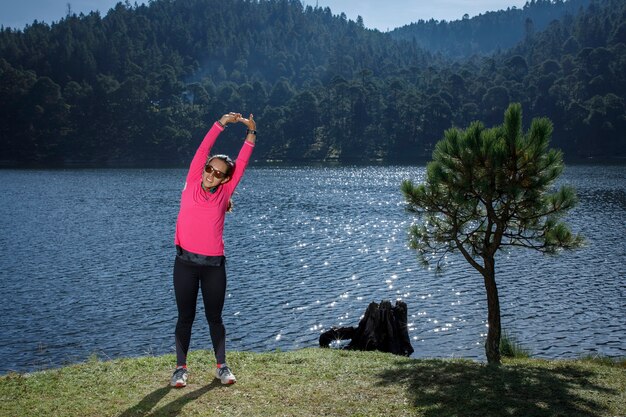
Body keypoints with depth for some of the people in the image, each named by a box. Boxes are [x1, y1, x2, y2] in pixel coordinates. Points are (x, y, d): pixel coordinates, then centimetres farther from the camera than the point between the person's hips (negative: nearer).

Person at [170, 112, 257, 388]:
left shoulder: (224, 192, 3)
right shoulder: (191, 185, 3)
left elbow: (241, 163, 2)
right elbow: (202, 150, -2)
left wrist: (251, 133, 0)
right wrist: (221, 124, -6)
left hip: (214, 264, 0)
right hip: (185, 262, 0)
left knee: (214, 317, 9)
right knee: (186, 316, 7)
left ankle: (222, 366, 21)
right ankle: (181, 368, 18)